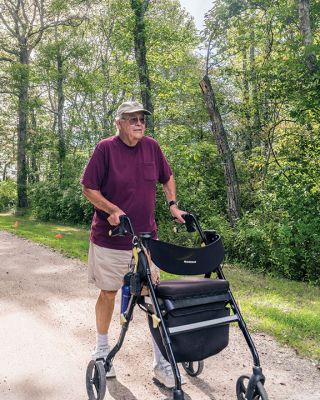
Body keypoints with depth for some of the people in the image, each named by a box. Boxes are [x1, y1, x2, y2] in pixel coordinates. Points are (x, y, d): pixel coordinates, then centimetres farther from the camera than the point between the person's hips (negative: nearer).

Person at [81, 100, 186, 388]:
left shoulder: (152, 147, 2)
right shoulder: (106, 148, -10)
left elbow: (167, 178, 17)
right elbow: (88, 188, -8)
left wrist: (173, 205, 4)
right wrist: (113, 210, -21)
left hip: (146, 238, 3)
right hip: (110, 239, -3)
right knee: (108, 293, 13)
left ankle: (161, 361, 18)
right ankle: (102, 350, 37)